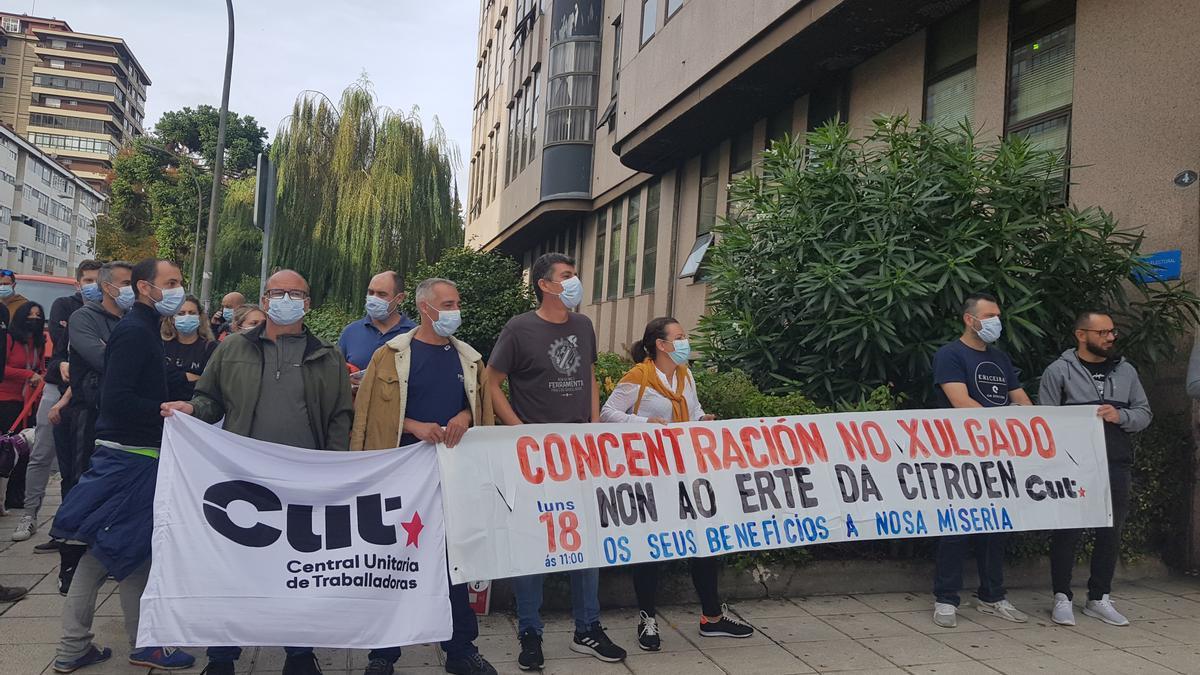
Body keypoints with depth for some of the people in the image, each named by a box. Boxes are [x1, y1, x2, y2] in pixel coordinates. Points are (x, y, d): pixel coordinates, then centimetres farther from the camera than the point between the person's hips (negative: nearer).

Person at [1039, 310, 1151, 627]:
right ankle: (1062, 598, 13)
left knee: (1110, 533, 10)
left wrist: (1120, 416, -9)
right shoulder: (1059, 371, -1)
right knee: (1067, 532, 0)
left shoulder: (1126, 371, 13)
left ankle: (1099, 598, 23)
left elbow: (1144, 414, 13)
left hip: (1117, 467, 5)